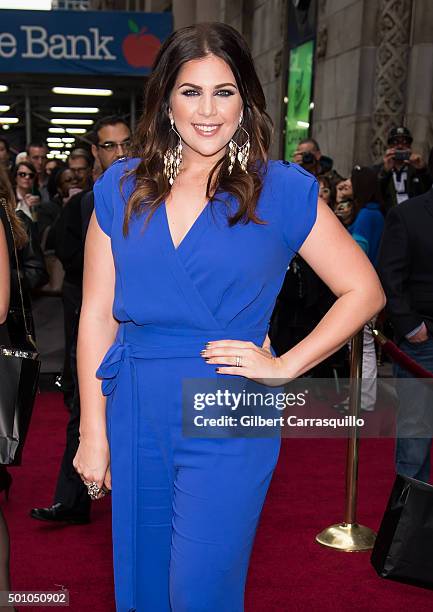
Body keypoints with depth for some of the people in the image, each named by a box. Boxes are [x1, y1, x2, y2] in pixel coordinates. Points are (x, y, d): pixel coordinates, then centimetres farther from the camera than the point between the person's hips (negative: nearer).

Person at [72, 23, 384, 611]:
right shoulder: (122, 187, 5)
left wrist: (284, 367, -9)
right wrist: (93, 431, -1)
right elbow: (97, 313, 3)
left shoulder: (281, 190, -3)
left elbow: (364, 291, 0)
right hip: (135, 415, 4)